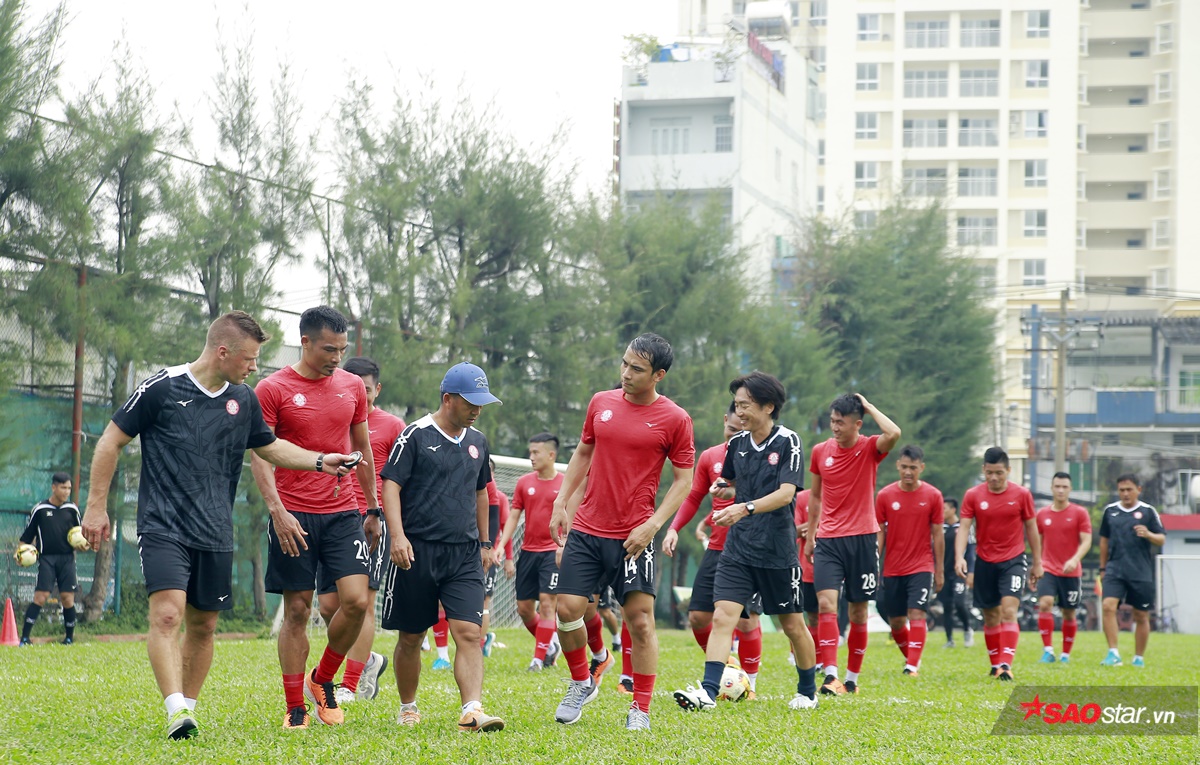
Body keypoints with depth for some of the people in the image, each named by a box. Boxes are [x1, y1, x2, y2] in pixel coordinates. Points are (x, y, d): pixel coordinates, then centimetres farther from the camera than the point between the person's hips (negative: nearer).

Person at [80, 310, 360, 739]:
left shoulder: (243, 399, 9)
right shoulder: (162, 388, -7)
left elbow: (268, 446, 27)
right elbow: (111, 441, 0)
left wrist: (319, 461, 14)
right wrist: (97, 506, -1)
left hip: (215, 535, 6)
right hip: (162, 527, -6)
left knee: (203, 624, 8)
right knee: (167, 614, -20)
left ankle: (188, 709, 21)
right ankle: (175, 712, -27)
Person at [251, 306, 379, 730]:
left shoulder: (352, 386, 10)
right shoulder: (272, 389, -3)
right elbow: (259, 456, -6)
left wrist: (373, 509, 18)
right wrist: (278, 510, -17)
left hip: (343, 512, 3)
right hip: (294, 516, -3)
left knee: (356, 600, -10)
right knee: (297, 610, -1)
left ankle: (322, 680, 12)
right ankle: (295, 708, 7)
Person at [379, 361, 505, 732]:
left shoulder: (477, 441, 14)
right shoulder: (416, 435, -5)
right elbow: (391, 484, -9)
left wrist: (484, 542, 27)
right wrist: (397, 535, -20)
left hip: (464, 554, 4)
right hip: (417, 550, -4)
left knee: (469, 633, -12)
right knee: (411, 637, 6)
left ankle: (472, 710, -20)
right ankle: (408, 708, 23)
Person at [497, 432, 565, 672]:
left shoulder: (565, 484, -4)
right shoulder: (524, 482, 6)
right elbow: (514, 516, 9)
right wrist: (501, 545, -2)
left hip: (553, 552, -5)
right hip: (528, 551, 5)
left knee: (547, 603, -11)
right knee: (524, 607, 5)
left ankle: (539, 658, -6)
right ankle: (549, 644, 27)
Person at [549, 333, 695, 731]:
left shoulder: (675, 419, -5)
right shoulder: (601, 403, 7)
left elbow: (683, 479, -2)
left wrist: (653, 525, -12)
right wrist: (561, 503, 11)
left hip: (633, 537, -4)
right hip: (586, 529, 4)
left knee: (640, 619, -4)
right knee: (567, 609, -3)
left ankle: (641, 709, 6)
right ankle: (581, 683, 21)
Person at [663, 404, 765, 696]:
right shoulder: (709, 457, 10)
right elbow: (693, 497, 15)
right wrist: (674, 528, 1)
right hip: (717, 549, 4)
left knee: (747, 622, -6)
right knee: (698, 617, 0)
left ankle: (749, 683, 10)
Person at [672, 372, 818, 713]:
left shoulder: (788, 442, -9)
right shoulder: (737, 443, 7)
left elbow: (786, 493, -20)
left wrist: (745, 508, -33)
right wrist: (724, 488, 1)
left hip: (778, 550, -4)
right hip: (737, 547, 4)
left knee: (792, 624, 9)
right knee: (722, 617, -12)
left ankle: (807, 692, 28)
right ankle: (708, 692, -19)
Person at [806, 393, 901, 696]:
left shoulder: (870, 448, -3)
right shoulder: (820, 451, 6)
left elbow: (894, 434, -27)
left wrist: (869, 407, -14)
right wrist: (810, 537, 19)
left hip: (862, 539, -2)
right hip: (828, 540, 2)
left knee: (858, 612, 5)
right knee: (826, 602, -16)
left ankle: (852, 679, 18)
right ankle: (830, 676, -22)